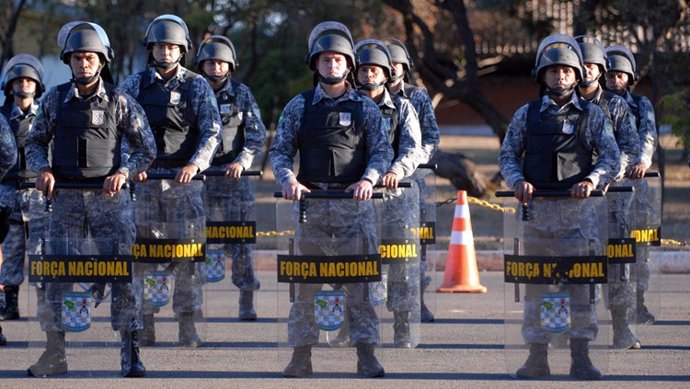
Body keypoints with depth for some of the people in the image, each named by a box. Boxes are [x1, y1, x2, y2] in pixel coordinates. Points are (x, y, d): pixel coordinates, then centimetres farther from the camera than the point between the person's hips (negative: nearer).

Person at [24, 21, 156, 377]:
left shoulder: (119, 102, 1)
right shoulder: (54, 99, 6)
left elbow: (146, 147, 6)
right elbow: (35, 142, 14)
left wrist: (123, 172, -9)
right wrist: (43, 169, -4)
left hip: (109, 197, -2)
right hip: (65, 197, 2)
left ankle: (130, 351, -1)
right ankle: (55, 351, 9)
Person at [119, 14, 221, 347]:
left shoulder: (197, 86, 5)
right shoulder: (135, 84, 8)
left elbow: (212, 132, -1)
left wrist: (195, 163, -17)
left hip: (184, 179, -1)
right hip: (144, 178, 1)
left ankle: (187, 325, -2)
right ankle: (145, 325, 4)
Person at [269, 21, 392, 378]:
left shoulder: (364, 107, 7)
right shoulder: (299, 106, 9)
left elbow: (382, 150, 4)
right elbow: (280, 150, 7)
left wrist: (368, 179, -15)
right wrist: (289, 180, -11)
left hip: (354, 202, -1)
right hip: (311, 201, 1)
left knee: (359, 280, -4)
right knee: (306, 281, 1)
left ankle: (366, 354, -2)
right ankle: (301, 355, 4)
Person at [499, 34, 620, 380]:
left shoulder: (592, 115, 8)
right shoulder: (526, 114, 11)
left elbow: (611, 158, 4)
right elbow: (507, 154, 10)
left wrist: (592, 179, -15)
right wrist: (518, 180, -10)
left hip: (577, 209, -1)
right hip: (536, 207, 1)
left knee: (580, 283, -7)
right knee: (535, 283, 1)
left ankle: (580, 357, -5)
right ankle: (537, 356, 5)